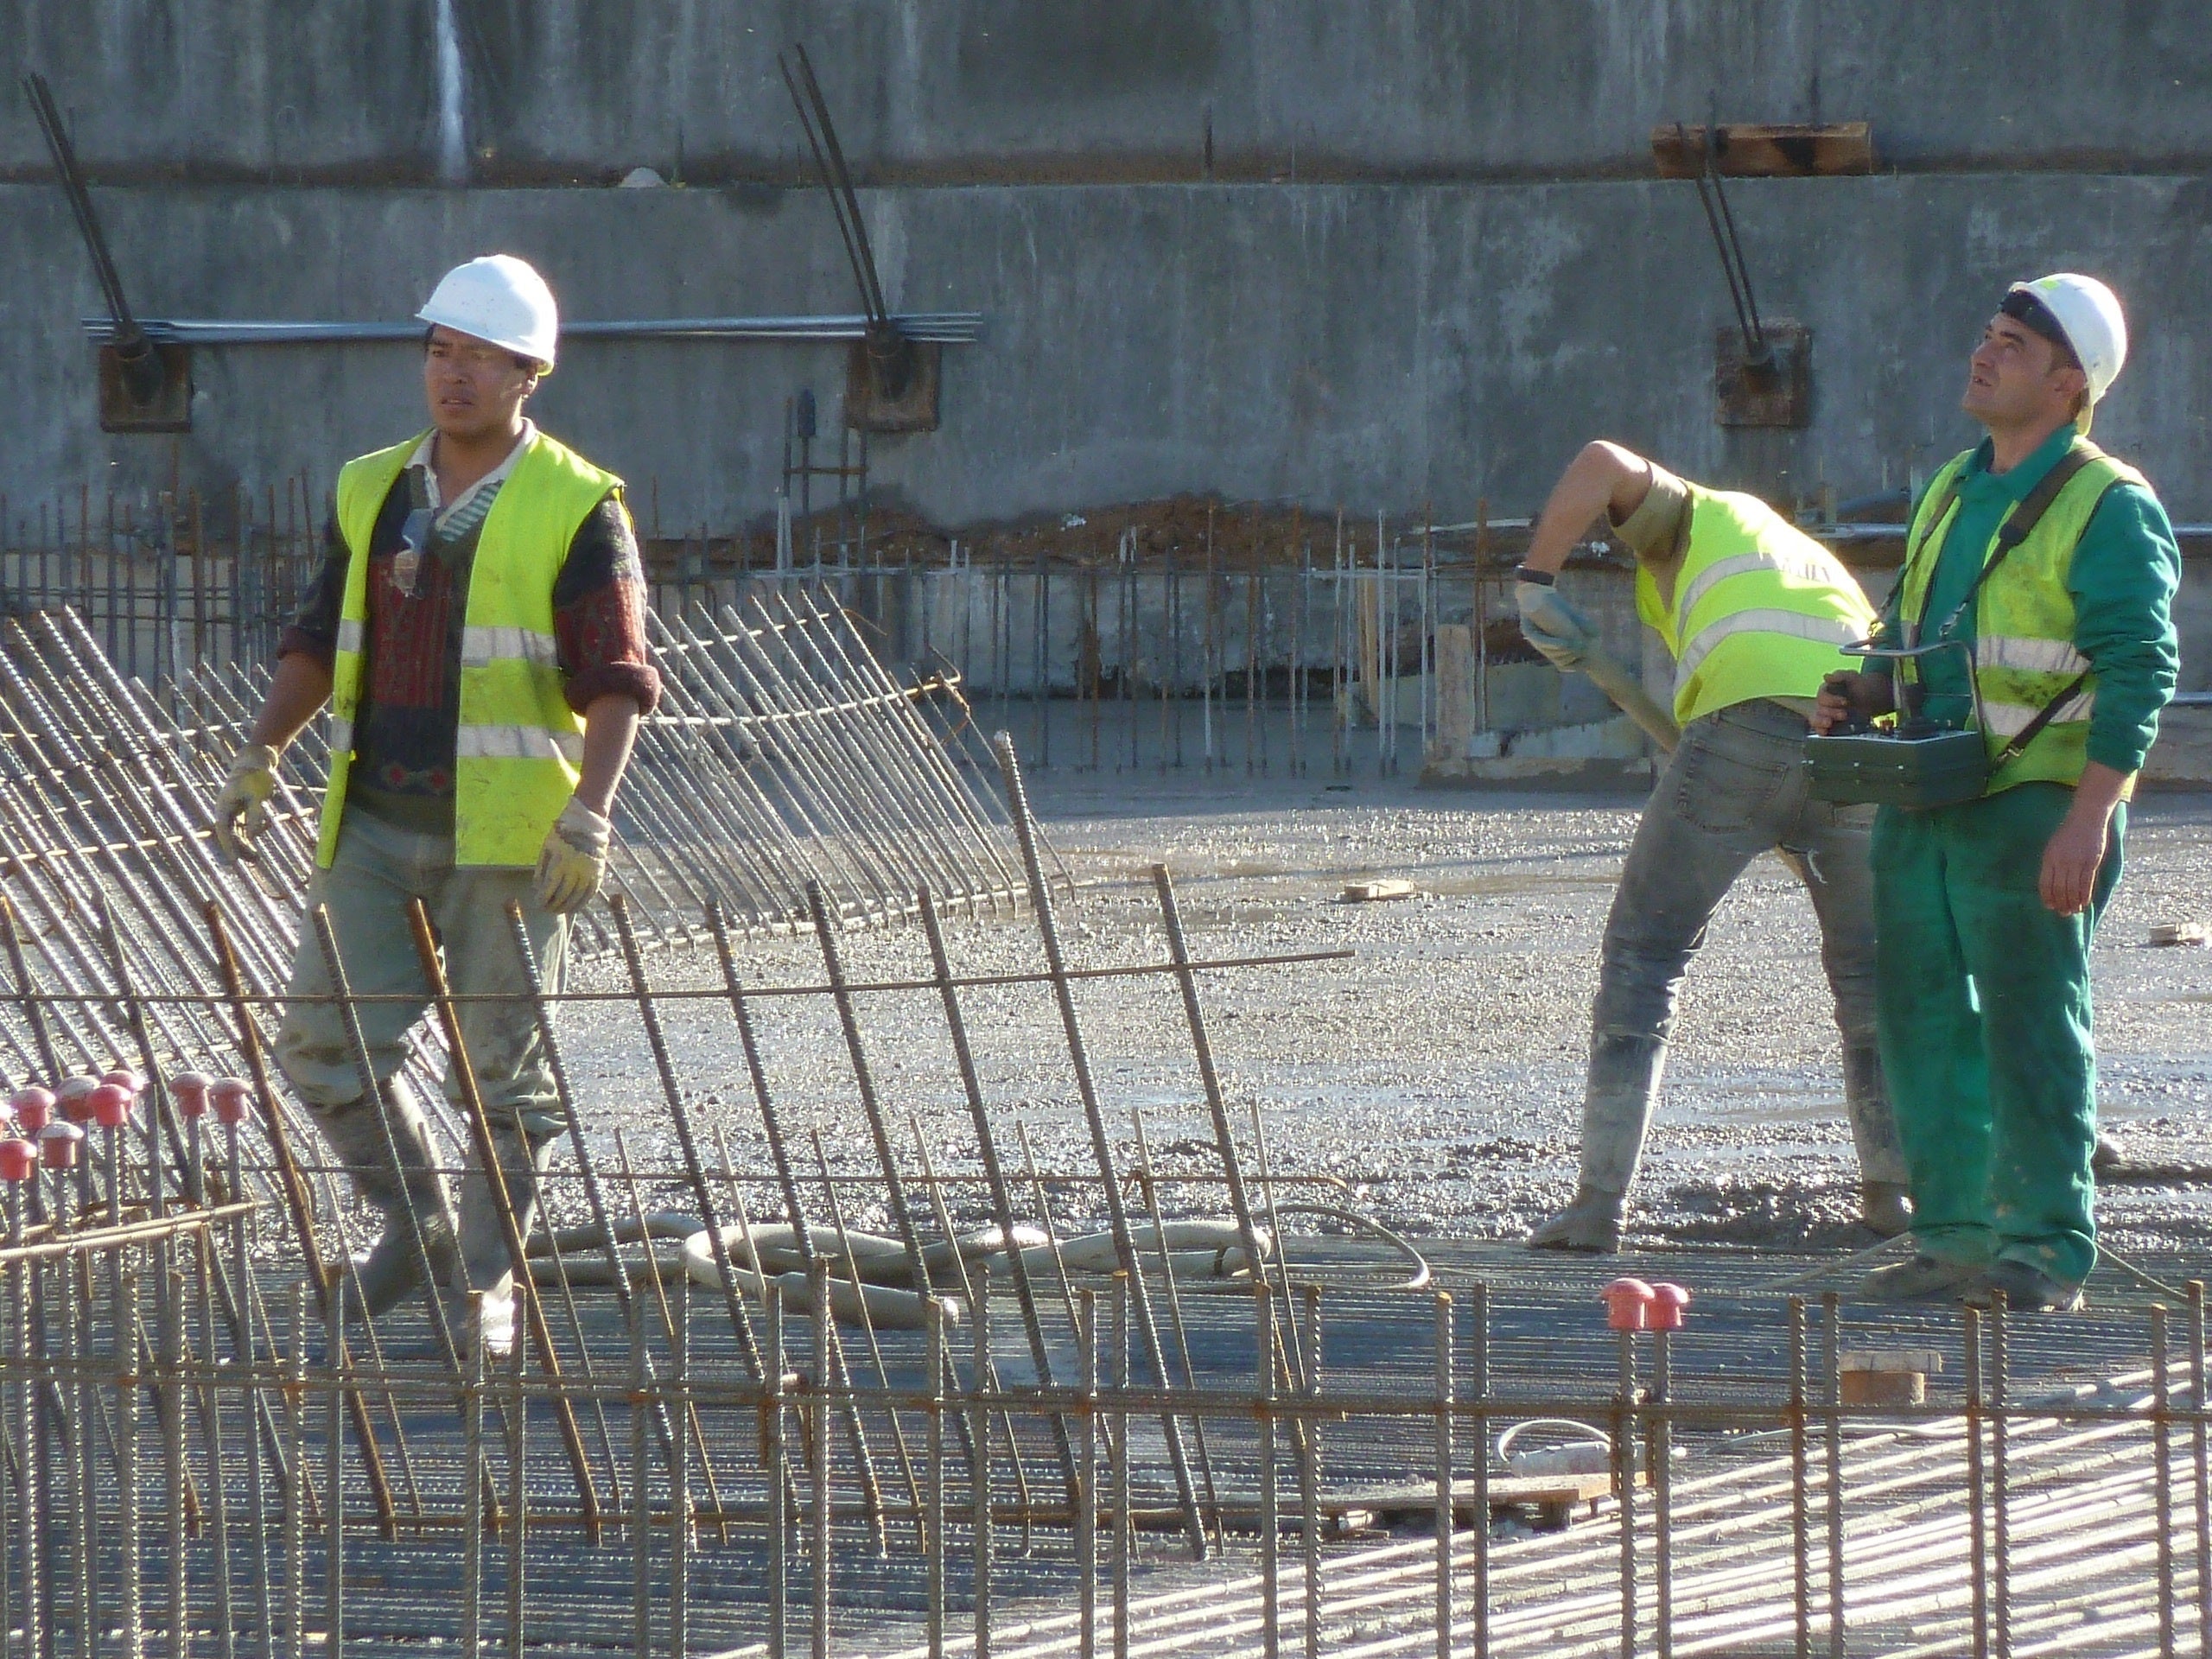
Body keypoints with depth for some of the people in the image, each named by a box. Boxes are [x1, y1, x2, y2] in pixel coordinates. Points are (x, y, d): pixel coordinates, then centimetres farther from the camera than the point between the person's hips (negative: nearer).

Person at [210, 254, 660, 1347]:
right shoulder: (372, 492, 11)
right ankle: (415, 1222, 20)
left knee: (503, 1066, 1)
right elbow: (319, 642, 18)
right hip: (375, 825, 5)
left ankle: (486, 1279, 12)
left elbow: (615, 683, -9)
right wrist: (259, 756, 6)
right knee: (323, 1042, 0)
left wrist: (589, 815, -20)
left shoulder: (575, 510, -5)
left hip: (506, 834, -5)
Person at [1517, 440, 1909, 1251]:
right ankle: (1890, 1190, 26)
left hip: (1747, 723, -5)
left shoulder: (1688, 515, 23)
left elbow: (1603, 463, 3)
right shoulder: (1819, 559, 38)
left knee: (1643, 956, 4)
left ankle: (1601, 1201, -3)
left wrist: (1535, 580, 8)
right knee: (1868, 966, 26)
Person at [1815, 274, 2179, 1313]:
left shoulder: (2108, 509, -9)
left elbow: (2138, 673, -16)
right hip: (1925, 802, 8)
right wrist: (1860, 698, 5)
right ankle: (1956, 1238, 16)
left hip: (2035, 808, -8)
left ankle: (2048, 1253, -1)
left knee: (2030, 1030, -6)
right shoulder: (1953, 490, 16)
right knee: (1925, 1021, 9)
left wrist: (2087, 821, -24)